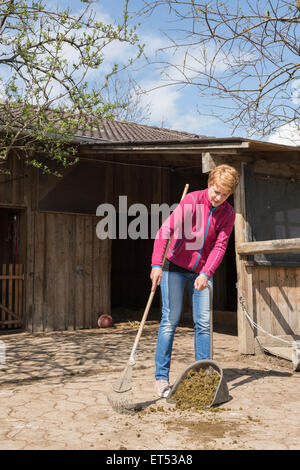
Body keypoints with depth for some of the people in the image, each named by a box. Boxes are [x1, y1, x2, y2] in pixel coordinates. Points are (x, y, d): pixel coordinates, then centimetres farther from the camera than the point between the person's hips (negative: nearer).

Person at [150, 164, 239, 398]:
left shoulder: (228, 213, -3)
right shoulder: (192, 200, -17)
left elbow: (220, 246, -9)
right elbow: (166, 230, -25)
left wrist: (206, 274, -23)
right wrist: (157, 265, -35)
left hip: (202, 272, 4)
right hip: (175, 267, -4)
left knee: (203, 323, 2)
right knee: (170, 319, -4)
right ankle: (161, 377, 3)